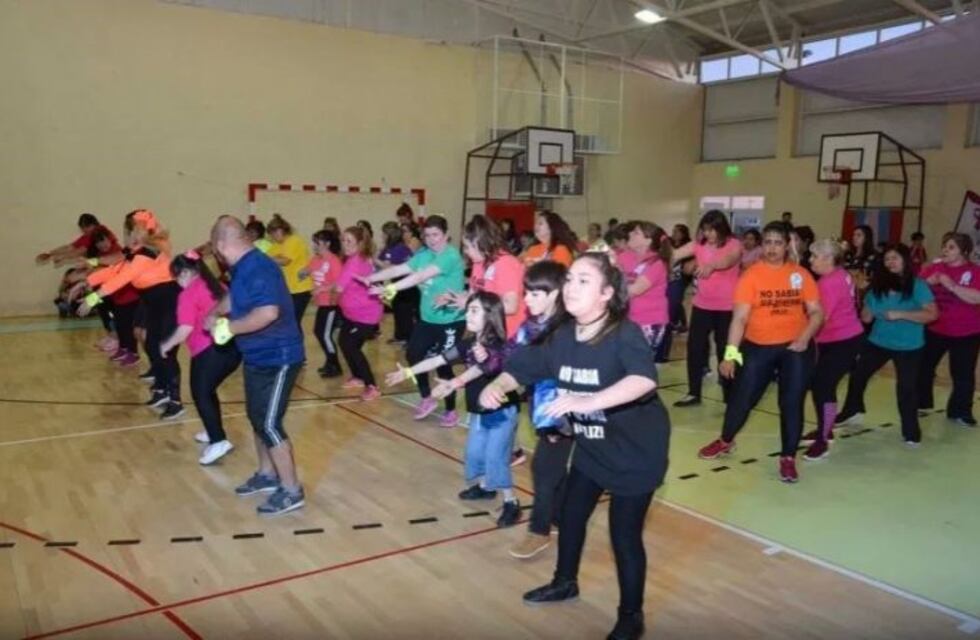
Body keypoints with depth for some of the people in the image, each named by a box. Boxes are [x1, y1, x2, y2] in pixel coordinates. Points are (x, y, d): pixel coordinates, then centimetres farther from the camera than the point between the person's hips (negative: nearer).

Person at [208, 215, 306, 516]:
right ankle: (267, 475, 36)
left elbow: (268, 312, -38)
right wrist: (215, 315, 14)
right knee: (257, 417, 19)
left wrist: (228, 327, -26)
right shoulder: (243, 268, 7)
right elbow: (234, 297, 28)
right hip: (257, 356, 10)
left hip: (278, 358, -10)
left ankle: (292, 490, 4)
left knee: (269, 423, -7)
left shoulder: (258, 268, -24)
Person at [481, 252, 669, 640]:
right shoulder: (562, 337, -8)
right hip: (590, 447, 7)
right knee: (571, 514, 21)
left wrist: (588, 401, -58)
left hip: (636, 451, -7)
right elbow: (523, 367, 0)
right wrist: (497, 387, -20)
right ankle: (565, 583, 47)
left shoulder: (625, 334, -29)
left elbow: (644, 379, -47)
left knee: (624, 535, 1)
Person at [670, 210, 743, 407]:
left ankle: (730, 397, 18)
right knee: (694, 347, 5)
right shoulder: (698, 244, 2)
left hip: (727, 307, -4)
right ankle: (693, 393, 18)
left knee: (725, 349, 4)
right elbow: (674, 255, -8)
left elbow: (728, 260, -31)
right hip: (702, 305, 4)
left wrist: (711, 265, -52)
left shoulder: (734, 244, -9)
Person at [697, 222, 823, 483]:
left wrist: (805, 337, -15)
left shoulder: (801, 274, -2)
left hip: (795, 347, 1)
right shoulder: (751, 276, -9)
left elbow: (816, 311, 2)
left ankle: (788, 458, 19)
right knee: (742, 397, 7)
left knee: (792, 402, 3)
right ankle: (725, 441, 34)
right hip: (758, 347, -1)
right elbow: (740, 317, -13)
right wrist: (730, 353, -21)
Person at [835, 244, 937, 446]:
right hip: (878, 342, 5)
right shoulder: (878, 285, 2)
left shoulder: (917, 285, -11)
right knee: (857, 375, 12)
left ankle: (911, 431, 15)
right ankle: (852, 411, 35)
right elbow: (866, 317, 9)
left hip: (908, 346, -5)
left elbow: (932, 314, -18)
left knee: (906, 388, -2)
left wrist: (900, 314, -25)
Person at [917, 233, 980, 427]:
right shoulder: (934, 267, 0)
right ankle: (920, 403, 27)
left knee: (963, 374, 6)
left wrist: (952, 285, -30)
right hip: (934, 329, 3)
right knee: (923, 367, 10)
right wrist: (928, 282, -19)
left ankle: (960, 412, 20)